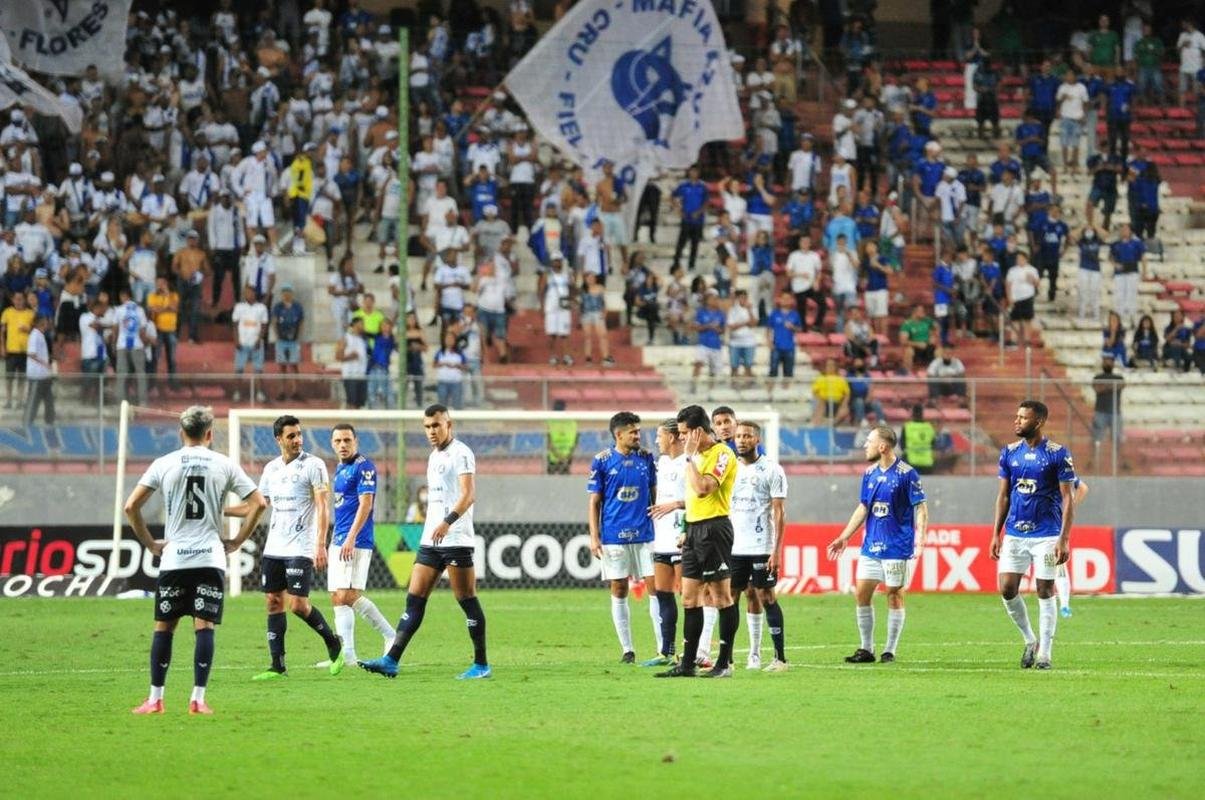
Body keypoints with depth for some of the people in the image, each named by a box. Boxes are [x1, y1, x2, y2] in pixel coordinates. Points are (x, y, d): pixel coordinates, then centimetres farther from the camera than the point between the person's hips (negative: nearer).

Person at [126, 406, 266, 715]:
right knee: (204, 627, -1)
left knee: (163, 627, 8)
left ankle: (155, 699, 8)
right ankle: (198, 699, -7)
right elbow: (258, 504, 2)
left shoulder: (163, 464, 3)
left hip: (173, 559, 0)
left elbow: (131, 506, -1)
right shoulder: (224, 465, 3)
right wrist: (236, 542, 8)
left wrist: (150, 543, 8)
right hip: (211, 558, 0)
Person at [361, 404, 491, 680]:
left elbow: (468, 494, -21)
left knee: (467, 600, -3)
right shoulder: (434, 456, 19)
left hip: (456, 540, -8)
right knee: (414, 599, 1)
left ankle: (481, 665, 5)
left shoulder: (461, 454, -8)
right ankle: (391, 661, -4)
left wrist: (448, 522, -33)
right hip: (430, 541, 8)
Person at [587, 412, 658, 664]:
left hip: (645, 535, 2)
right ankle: (627, 649, 10)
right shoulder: (602, 461, -1)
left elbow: (655, 494, 14)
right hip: (614, 537, -2)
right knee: (619, 591, 3)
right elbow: (594, 502, 2)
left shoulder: (646, 458, 6)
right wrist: (594, 537, -4)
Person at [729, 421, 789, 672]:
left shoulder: (771, 470, -3)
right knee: (730, 597, 2)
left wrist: (777, 550, -14)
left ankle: (780, 657, -1)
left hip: (762, 547, -5)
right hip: (734, 546, 5)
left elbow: (779, 512, -6)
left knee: (765, 597, -5)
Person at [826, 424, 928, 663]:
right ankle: (866, 650, 10)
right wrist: (844, 537, 16)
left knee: (894, 595, 0)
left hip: (897, 548, -7)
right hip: (871, 545, 7)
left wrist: (919, 538, -22)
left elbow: (921, 508, -10)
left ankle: (889, 652, 7)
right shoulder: (870, 474, 9)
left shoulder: (906, 473, -10)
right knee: (861, 594, 2)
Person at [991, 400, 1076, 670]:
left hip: (1046, 535, -4)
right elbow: (1003, 496, 13)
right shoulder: (1009, 453, 7)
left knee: (1045, 591, 0)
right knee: (1007, 589, -3)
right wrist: (996, 534, 7)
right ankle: (1030, 640, 16)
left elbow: (1068, 500, -6)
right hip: (1014, 534, 4)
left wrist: (1064, 539, -13)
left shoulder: (1058, 455, -7)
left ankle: (1044, 652, 8)